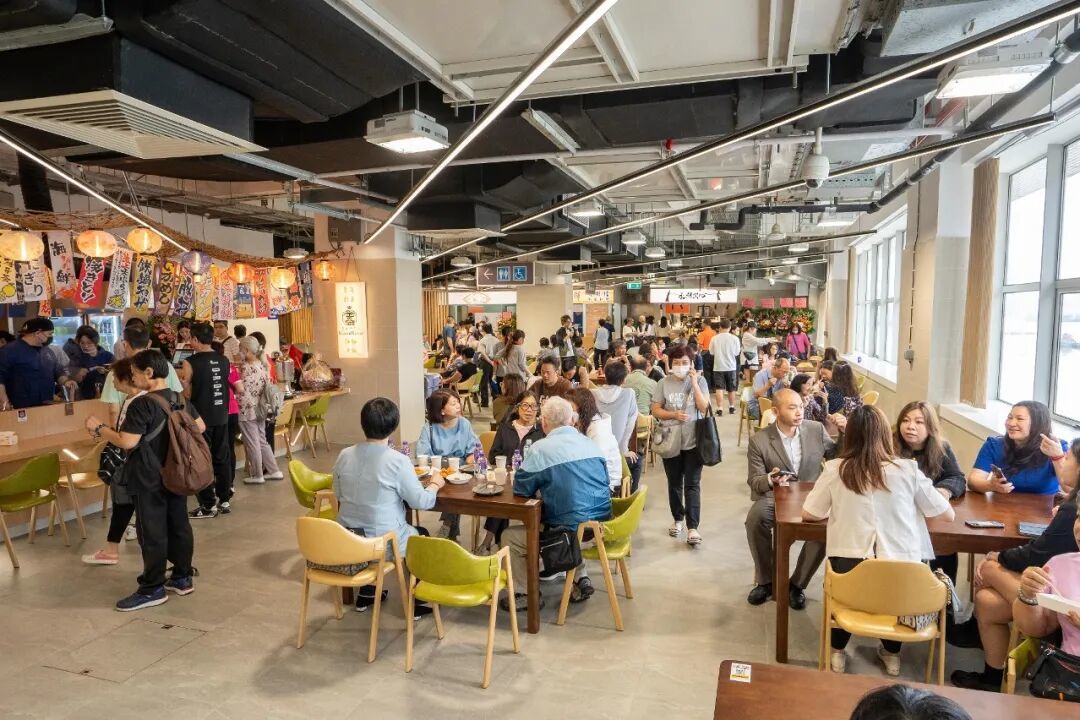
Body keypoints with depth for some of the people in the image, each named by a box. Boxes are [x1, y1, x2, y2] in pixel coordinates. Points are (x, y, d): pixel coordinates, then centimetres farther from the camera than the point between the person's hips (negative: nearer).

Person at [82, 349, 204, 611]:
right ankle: (182, 578, 23)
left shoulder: (142, 405, -18)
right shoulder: (181, 399, 5)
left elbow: (127, 442, -22)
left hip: (150, 480, -8)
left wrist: (99, 427, -9)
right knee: (179, 525, 13)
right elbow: (200, 427, 15)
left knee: (152, 533, 1)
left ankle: (152, 589, 10)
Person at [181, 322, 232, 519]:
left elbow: (187, 393, -6)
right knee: (222, 459, 12)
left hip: (201, 418, -5)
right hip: (221, 417, 5)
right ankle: (225, 500, 18)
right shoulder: (224, 361, 3)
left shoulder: (191, 362, -11)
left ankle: (208, 506, 8)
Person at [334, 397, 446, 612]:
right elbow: (421, 502, -14)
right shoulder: (398, 461, -22)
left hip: (346, 541, 5)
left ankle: (366, 594, 43)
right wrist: (435, 484, 5)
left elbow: (338, 494, 9)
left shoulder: (344, 455, -7)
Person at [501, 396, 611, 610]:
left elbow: (520, 488, -6)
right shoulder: (590, 443, 7)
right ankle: (581, 578, 27)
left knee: (510, 537, 8)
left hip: (574, 528, -7)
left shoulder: (541, 448, -12)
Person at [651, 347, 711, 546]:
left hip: (694, 441, -1)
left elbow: (703, 407, -11)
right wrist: (673, 415, -16)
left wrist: (694, 382, -16)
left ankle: (692, 527, -3)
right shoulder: (664, 383, 0)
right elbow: (655, 410, 1)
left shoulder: (699, 381, -1)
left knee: (692, 484, -4)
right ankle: (677, 519, 31)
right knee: (674, 483, 14)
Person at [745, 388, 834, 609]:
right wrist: (770, 480, -28)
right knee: (755, 518, -33)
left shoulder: (816, 429, 0)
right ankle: (765, 580, -8)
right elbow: (754, 481, -5)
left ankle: (797, 584, -7)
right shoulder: (759, 440, -8)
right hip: (774, 498, -1)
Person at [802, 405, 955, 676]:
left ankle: (837, 652, 36)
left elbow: (809, 514, 7)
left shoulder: (835, 469, -3)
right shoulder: (908, 470, -2)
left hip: (848, 568, 0)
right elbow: (949, 514, 11)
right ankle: (892, 653, 45)